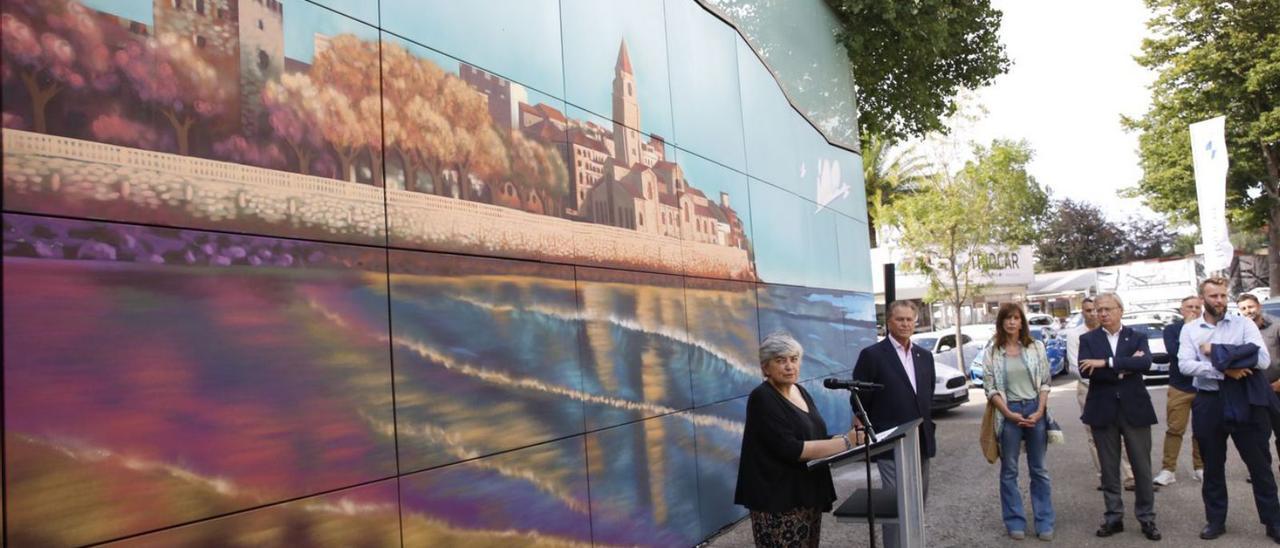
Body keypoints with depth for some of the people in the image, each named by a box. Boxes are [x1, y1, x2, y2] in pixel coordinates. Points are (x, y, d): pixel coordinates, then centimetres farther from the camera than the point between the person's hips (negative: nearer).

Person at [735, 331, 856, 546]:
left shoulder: (801, 392, 11)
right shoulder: (762, 399, -14)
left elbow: (814, 439, 15)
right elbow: (790, 449, -22)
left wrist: (849, 438, -3)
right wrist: (845, 442, -22)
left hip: (808, 494, 8)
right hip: (778, 501, -8)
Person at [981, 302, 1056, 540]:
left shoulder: (1036, 347, 3)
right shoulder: (991, 353, -1)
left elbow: (1045, 382, 3)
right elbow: (990, 389, -2)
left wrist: (1039, 411, -9)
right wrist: (1009, 414, -11)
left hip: (1035, 410, 1)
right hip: (1008, 413, -1)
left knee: (1039, 469, 8)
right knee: (1009, 471, 5)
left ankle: (1045, 522, 16)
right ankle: (1015, 522, 15)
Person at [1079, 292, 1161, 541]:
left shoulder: (1137, 337, 5)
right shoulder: (1088, 339, 5)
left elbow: (1145, 362, -16)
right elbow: (1086, 370, -11)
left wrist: (1106, 363, -21)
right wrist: (1124, 368, -15)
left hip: (1134, 408, 0)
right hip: (1103, 411, 0)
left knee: (1142, 467, 5)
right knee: (1109, 468, 7)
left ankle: (1147, 518, 17)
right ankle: (1114, 517, 17)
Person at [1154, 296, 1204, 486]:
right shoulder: (1171, 329, 3)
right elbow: (1173, 351, -13)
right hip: (1179, 387, -1)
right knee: (1174, 429, -3)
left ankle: (1199, 468, 18)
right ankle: (1168, 469, 0)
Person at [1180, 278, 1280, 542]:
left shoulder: (1244, 324, -1)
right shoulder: (1189, 329, 2)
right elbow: (1185, 365, -10)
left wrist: (1216, 352, -16)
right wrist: (1224, 370, -19)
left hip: (1244, 401, -1)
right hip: (1208, 403, 1)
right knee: (1212, 466, 12)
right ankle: (1216, 520, 25)